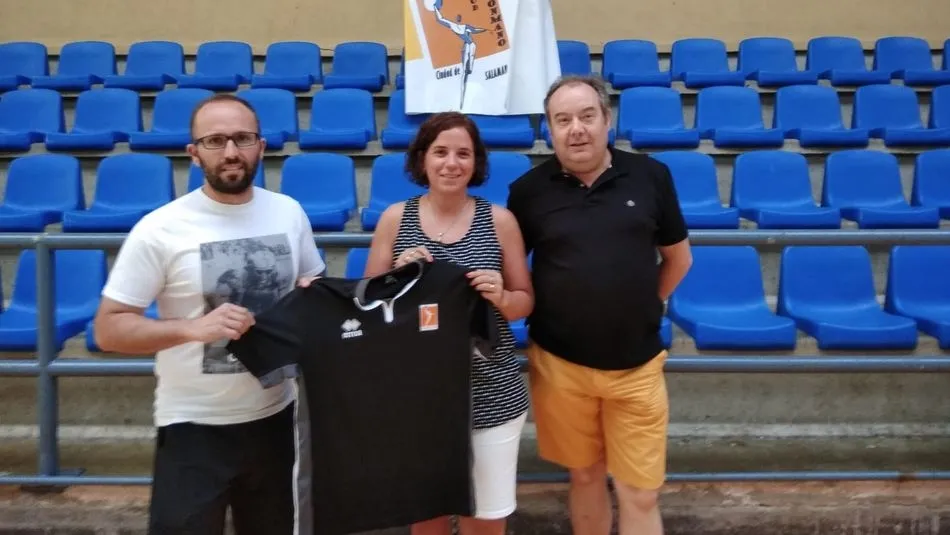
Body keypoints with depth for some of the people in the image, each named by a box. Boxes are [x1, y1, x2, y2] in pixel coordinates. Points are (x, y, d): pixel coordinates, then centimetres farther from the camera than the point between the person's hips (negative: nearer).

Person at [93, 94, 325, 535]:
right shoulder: (160, 229, -14)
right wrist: (194, 327, -26)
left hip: (276, 416, 4)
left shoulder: (289, 213, -1)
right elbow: (108, 328, -12)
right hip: (194, 426, -4)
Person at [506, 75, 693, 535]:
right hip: (560, 363, 0)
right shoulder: (529, 190, -4)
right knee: (585, 476, 18)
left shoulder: (650, 176, -2)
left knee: (640, 494, 6)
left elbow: (678, 258, 10)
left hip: (637, 364, 0)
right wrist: (550, 316, -1)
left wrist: (641, 307, 9)